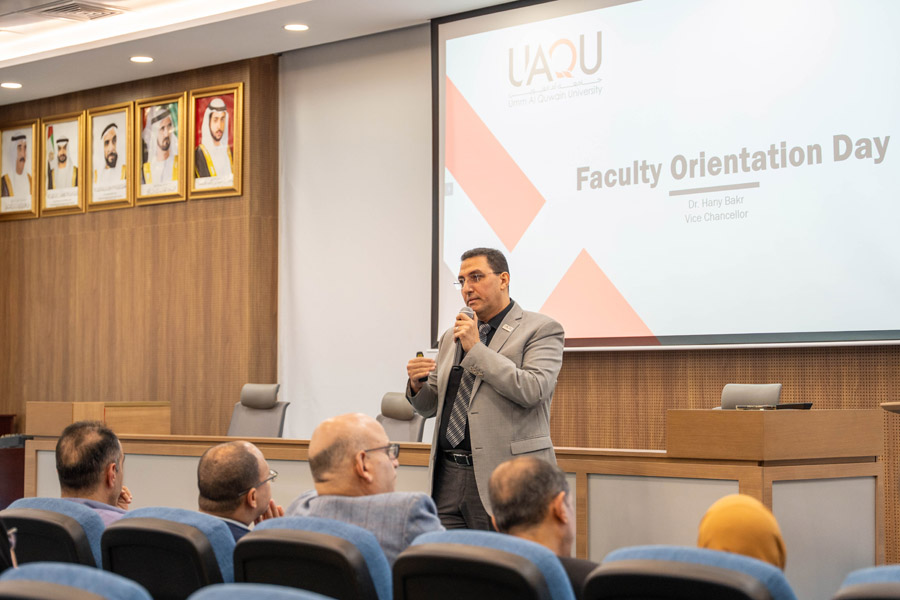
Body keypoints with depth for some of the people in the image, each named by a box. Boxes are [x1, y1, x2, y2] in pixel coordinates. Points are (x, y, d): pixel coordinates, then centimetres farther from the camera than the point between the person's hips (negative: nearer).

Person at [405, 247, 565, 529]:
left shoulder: (542, 329, -1)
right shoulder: (451, 337, 20)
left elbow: (532, 390, -16)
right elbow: (431, 406, 23)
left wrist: (476, 349, -13)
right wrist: (417, 384, 0)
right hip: (448, 478, 6)